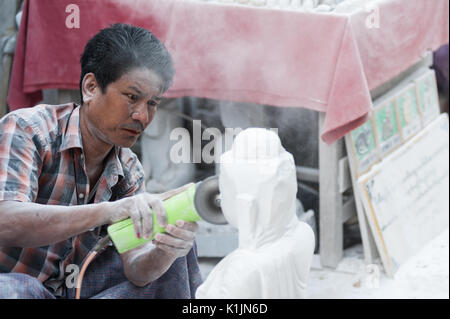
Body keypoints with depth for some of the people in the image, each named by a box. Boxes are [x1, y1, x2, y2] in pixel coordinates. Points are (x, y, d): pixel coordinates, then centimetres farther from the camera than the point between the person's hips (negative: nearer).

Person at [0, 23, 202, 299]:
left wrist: (167, 251, -33)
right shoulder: (26, 129, -17)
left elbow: (135, 269, -8)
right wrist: (108, 211, -44)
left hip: (69, 290, 5)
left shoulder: (129, 172, 2)